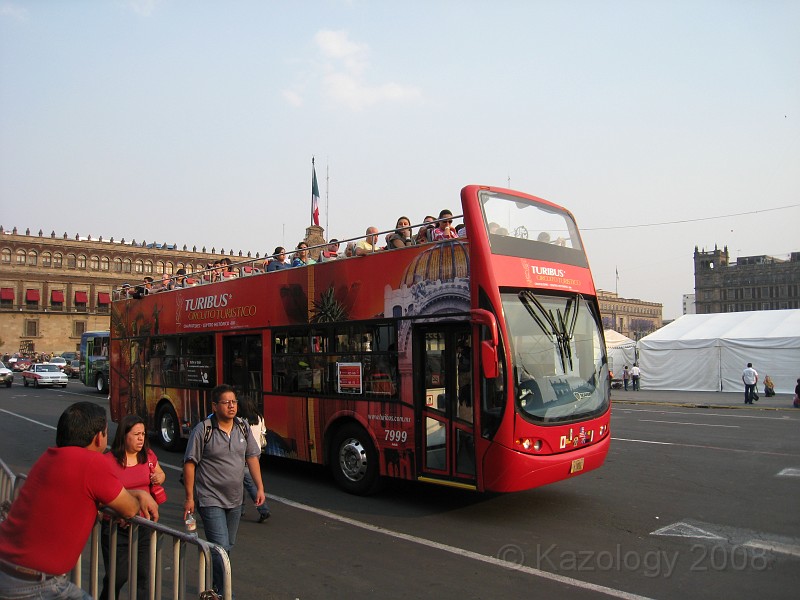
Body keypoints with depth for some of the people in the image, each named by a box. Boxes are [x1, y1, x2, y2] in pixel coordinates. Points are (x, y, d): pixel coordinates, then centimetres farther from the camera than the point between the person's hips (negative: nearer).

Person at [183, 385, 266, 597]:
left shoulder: (243, 428, 2)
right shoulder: (203, 430, -14)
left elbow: (252, 458, 7)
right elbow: (190, 464, -11)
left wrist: (259, 487, 1)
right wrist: (189, 497, -12)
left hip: (235, 500, 6)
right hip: (210, 500, -6)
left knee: (228, 546, 19)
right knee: (220, 548, -10)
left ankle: (214, 585, 39)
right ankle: (223, 593, 4)